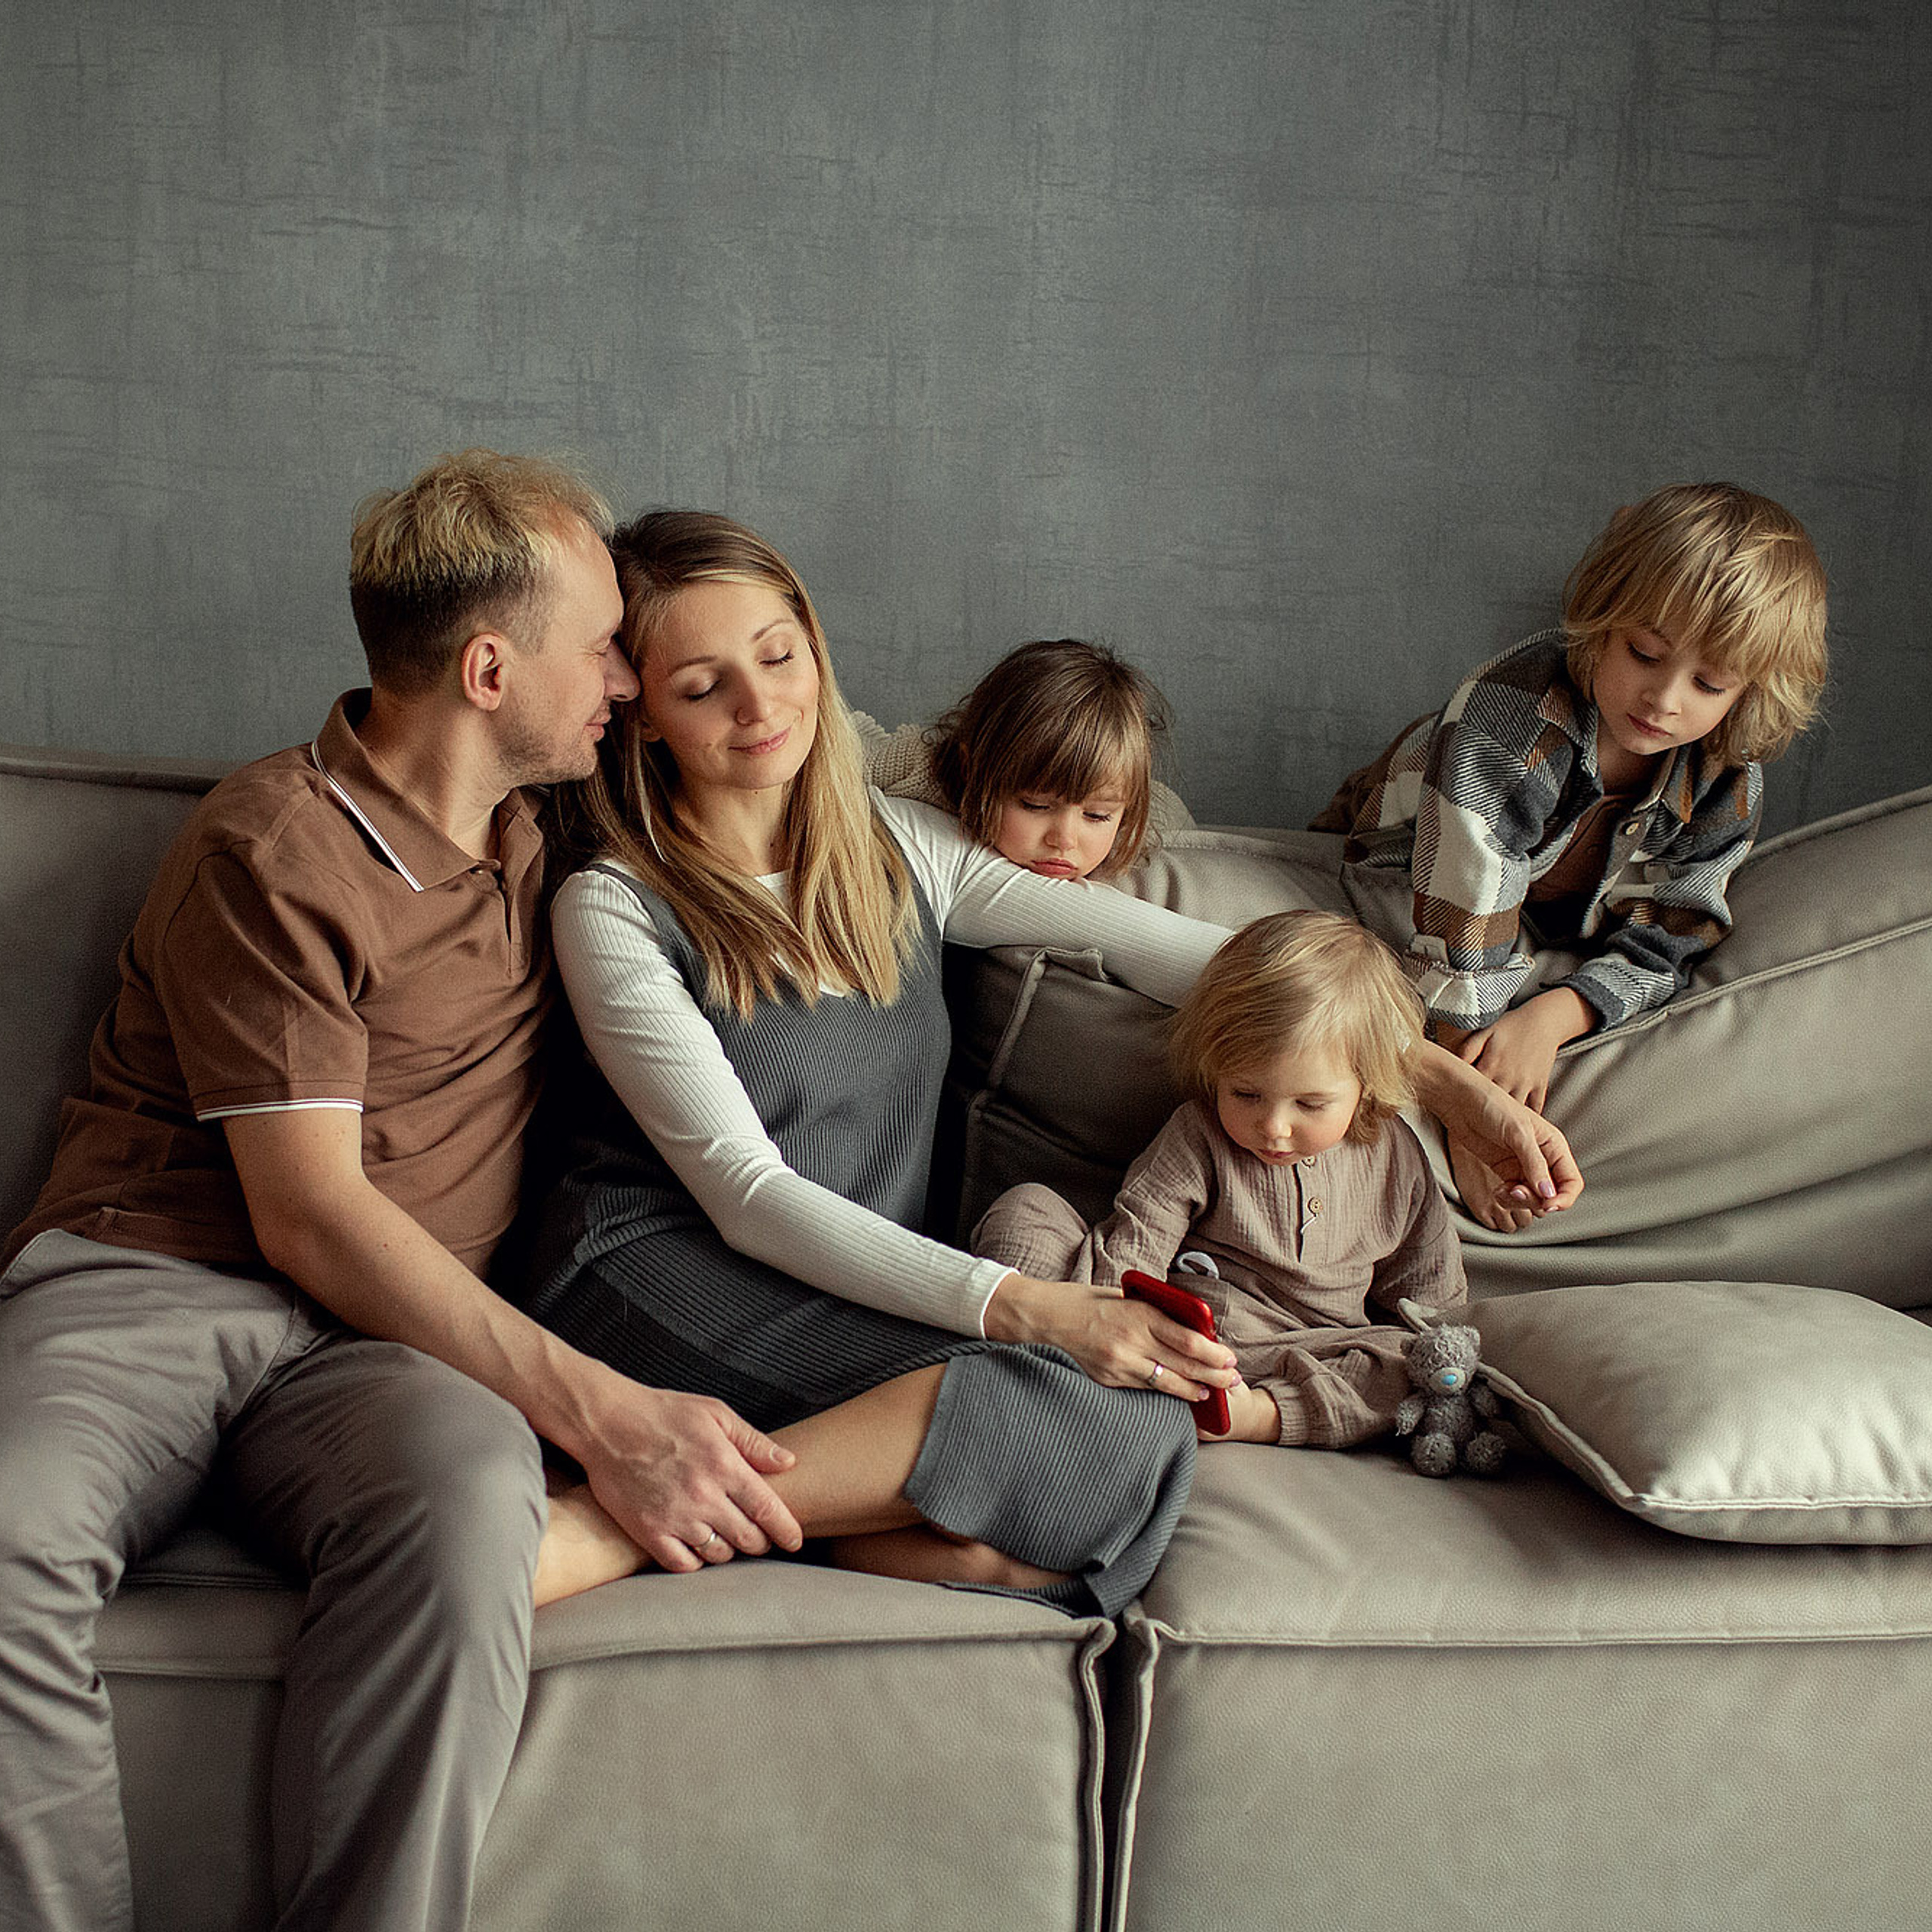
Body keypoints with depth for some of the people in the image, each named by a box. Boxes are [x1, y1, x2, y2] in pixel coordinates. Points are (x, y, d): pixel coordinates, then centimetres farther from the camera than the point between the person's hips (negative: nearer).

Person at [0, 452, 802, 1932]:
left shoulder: (535, 830, 19)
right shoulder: (273, 851, -4)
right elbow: (311, 1221, -12)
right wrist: (604, 1414, -20)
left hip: (381, 1339, 4)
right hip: (147, 1281, -4)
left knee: (469, 1496, -35)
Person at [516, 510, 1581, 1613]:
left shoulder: (903, 851, 13)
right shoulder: (614, 910, -3)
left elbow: (1176, 953, 12)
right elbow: (747, 1192, -11)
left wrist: (1455, 1082, 5)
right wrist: (1020, 1307, -23)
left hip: (868, 1294, 5)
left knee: (1139, 1433, -26)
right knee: (1117, 1427, -28)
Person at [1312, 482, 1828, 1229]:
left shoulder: (1726, 784, -22)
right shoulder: (1510, 717, -40)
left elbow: (1657, 946, -18)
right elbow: (1462, 936, -40)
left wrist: (1550, 1016, -39)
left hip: (1551, 939, 6)